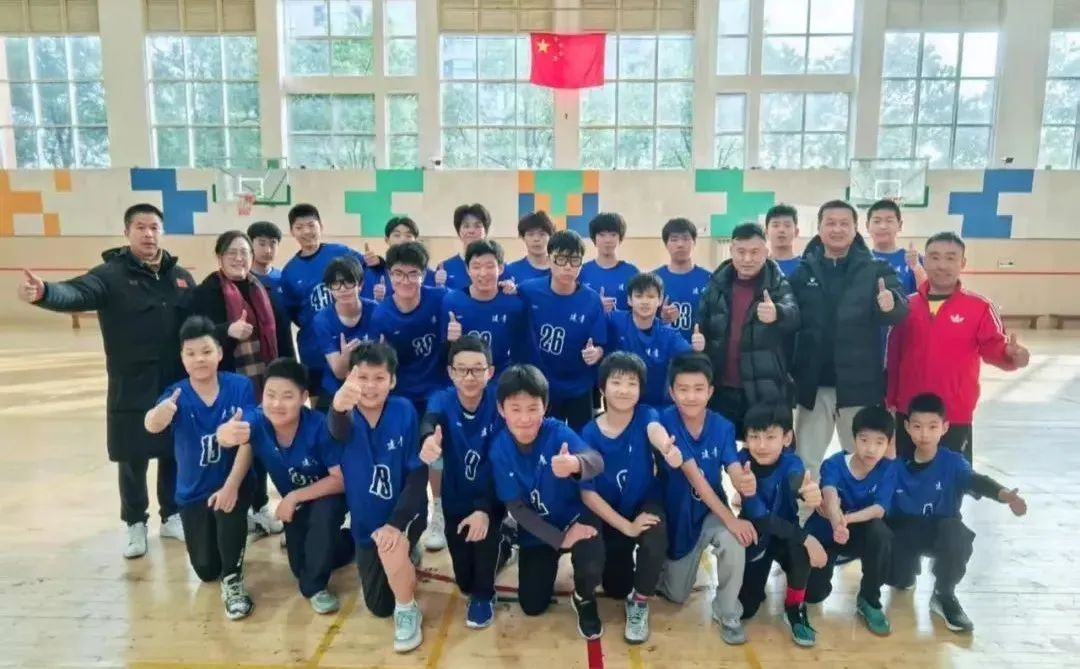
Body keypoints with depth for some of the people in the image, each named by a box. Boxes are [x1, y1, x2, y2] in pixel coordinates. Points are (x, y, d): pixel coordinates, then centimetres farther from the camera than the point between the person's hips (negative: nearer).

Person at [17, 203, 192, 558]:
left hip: (178, 388, 3)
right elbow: (77, 293, -26)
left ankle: (171, 516, 32)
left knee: (175, 455, 13)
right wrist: (45, 292, -47)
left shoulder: (180, 276, 5)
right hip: (132, 391, -3)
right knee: (133, 461, 8)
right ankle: (135, 524, 27)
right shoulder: (111, 275, -7)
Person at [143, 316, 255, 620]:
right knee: (206, 571, 8)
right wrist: (160, 413, -60)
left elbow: (247, 440, -17)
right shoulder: (176, 394, -15)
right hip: (193, 490, 2)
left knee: (230, 508, -36)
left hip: (232, 481, -2)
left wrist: (231, 485, -25)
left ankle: (233, 581, -11)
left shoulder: (240, 386, -16)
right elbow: (151, 426, -36)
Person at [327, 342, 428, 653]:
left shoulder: (404, 411, -19)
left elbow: (418, 473, -16)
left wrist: (397, 523, -28)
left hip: (404, 512, -3)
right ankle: (405, 557, 44)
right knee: (378, 606, 12)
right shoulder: (347, 414, -17)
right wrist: (339, 405, -68)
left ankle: (408, 612, -5)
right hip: (365, 519, 3)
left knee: (391, 548, -36)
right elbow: (338, 431, -43)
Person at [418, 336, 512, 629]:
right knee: (464, 581, 9)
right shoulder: (442, 400, -18)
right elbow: (429, 422, -42)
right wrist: (428, 440, -67)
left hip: (490, 497, -2)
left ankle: (484, 595, -2)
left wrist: (484, 509, -36)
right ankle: (501, 544, 41)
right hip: (456, 500, 3)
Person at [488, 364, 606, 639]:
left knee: (591, 563, -33)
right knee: (532, 606, 4)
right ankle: (549, 562, 38)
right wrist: (561, 538, -23)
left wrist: (575, 464, -70)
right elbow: (515, 508, -14)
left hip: (576, 517, -2)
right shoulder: (500, 450, -19)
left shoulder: (557, 432, -25)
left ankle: (584, 599, 6)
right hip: (537, 530, 3)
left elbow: (597, 461, -45)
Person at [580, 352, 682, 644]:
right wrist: (626, 526, -23)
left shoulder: (645, 415, -19)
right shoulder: (590, 434, -19)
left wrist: (666, 447, -70)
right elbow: (588, 493, -17)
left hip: (646, 503, -1)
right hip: (610, 513, 1)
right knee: (615, 589, 4)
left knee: (656, 541, -33)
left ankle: (639, 603, -3)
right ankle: (626, 559, 41)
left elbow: (655, 430, -46)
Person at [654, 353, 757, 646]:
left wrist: (746, 483, -50)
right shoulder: (666, 421, -23)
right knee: (677, 595, 9)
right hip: (677, 513, -1)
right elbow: (693, 476, -28)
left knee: (733, 541, -33)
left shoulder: (723, 427, -13)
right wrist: (730, 519, -34)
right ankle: (663, 569, 46)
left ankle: (727, 613, -7)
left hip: (712, 509, 1)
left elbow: (735, 472, -24)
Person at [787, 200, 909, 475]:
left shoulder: (877, 270, -1)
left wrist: (891, 304, -38)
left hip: (860, 384, 0)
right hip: (813, 385, 1)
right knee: (805, 461, 15)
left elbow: (901, 312, -15)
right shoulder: (803, 272, 1)